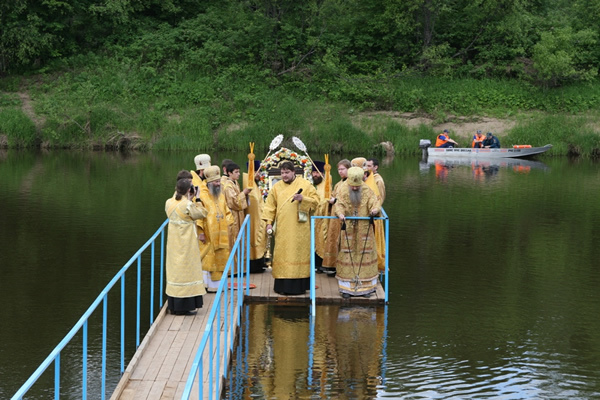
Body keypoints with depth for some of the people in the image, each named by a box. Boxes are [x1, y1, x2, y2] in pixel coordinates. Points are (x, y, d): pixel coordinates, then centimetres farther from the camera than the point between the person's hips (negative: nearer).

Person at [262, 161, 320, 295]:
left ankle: (299, 285, 2)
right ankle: (282, 285, 2)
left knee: (299, 254, -2)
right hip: (282, 229, 2)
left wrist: (303, 199, -17)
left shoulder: (305, 184, 3)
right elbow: (270, 206, 8)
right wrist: (268, 222, -2)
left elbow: (315, 201, 0)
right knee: (282, 255, 0)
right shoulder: (276, 187, 9)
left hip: (300, 228, -2)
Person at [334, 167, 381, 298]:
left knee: (365, 256, 3)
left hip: (364, 230, 0)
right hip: (348, 230, 0)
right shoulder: (344, 193, -1)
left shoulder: (367, 192, -2)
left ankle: (366, 286, 13)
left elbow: (375, 202, -10)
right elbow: (339, 205, -8)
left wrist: (375, 209, -33)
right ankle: (347, 287, 6)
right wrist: (340, 213, -31)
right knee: (347, 257, 0)